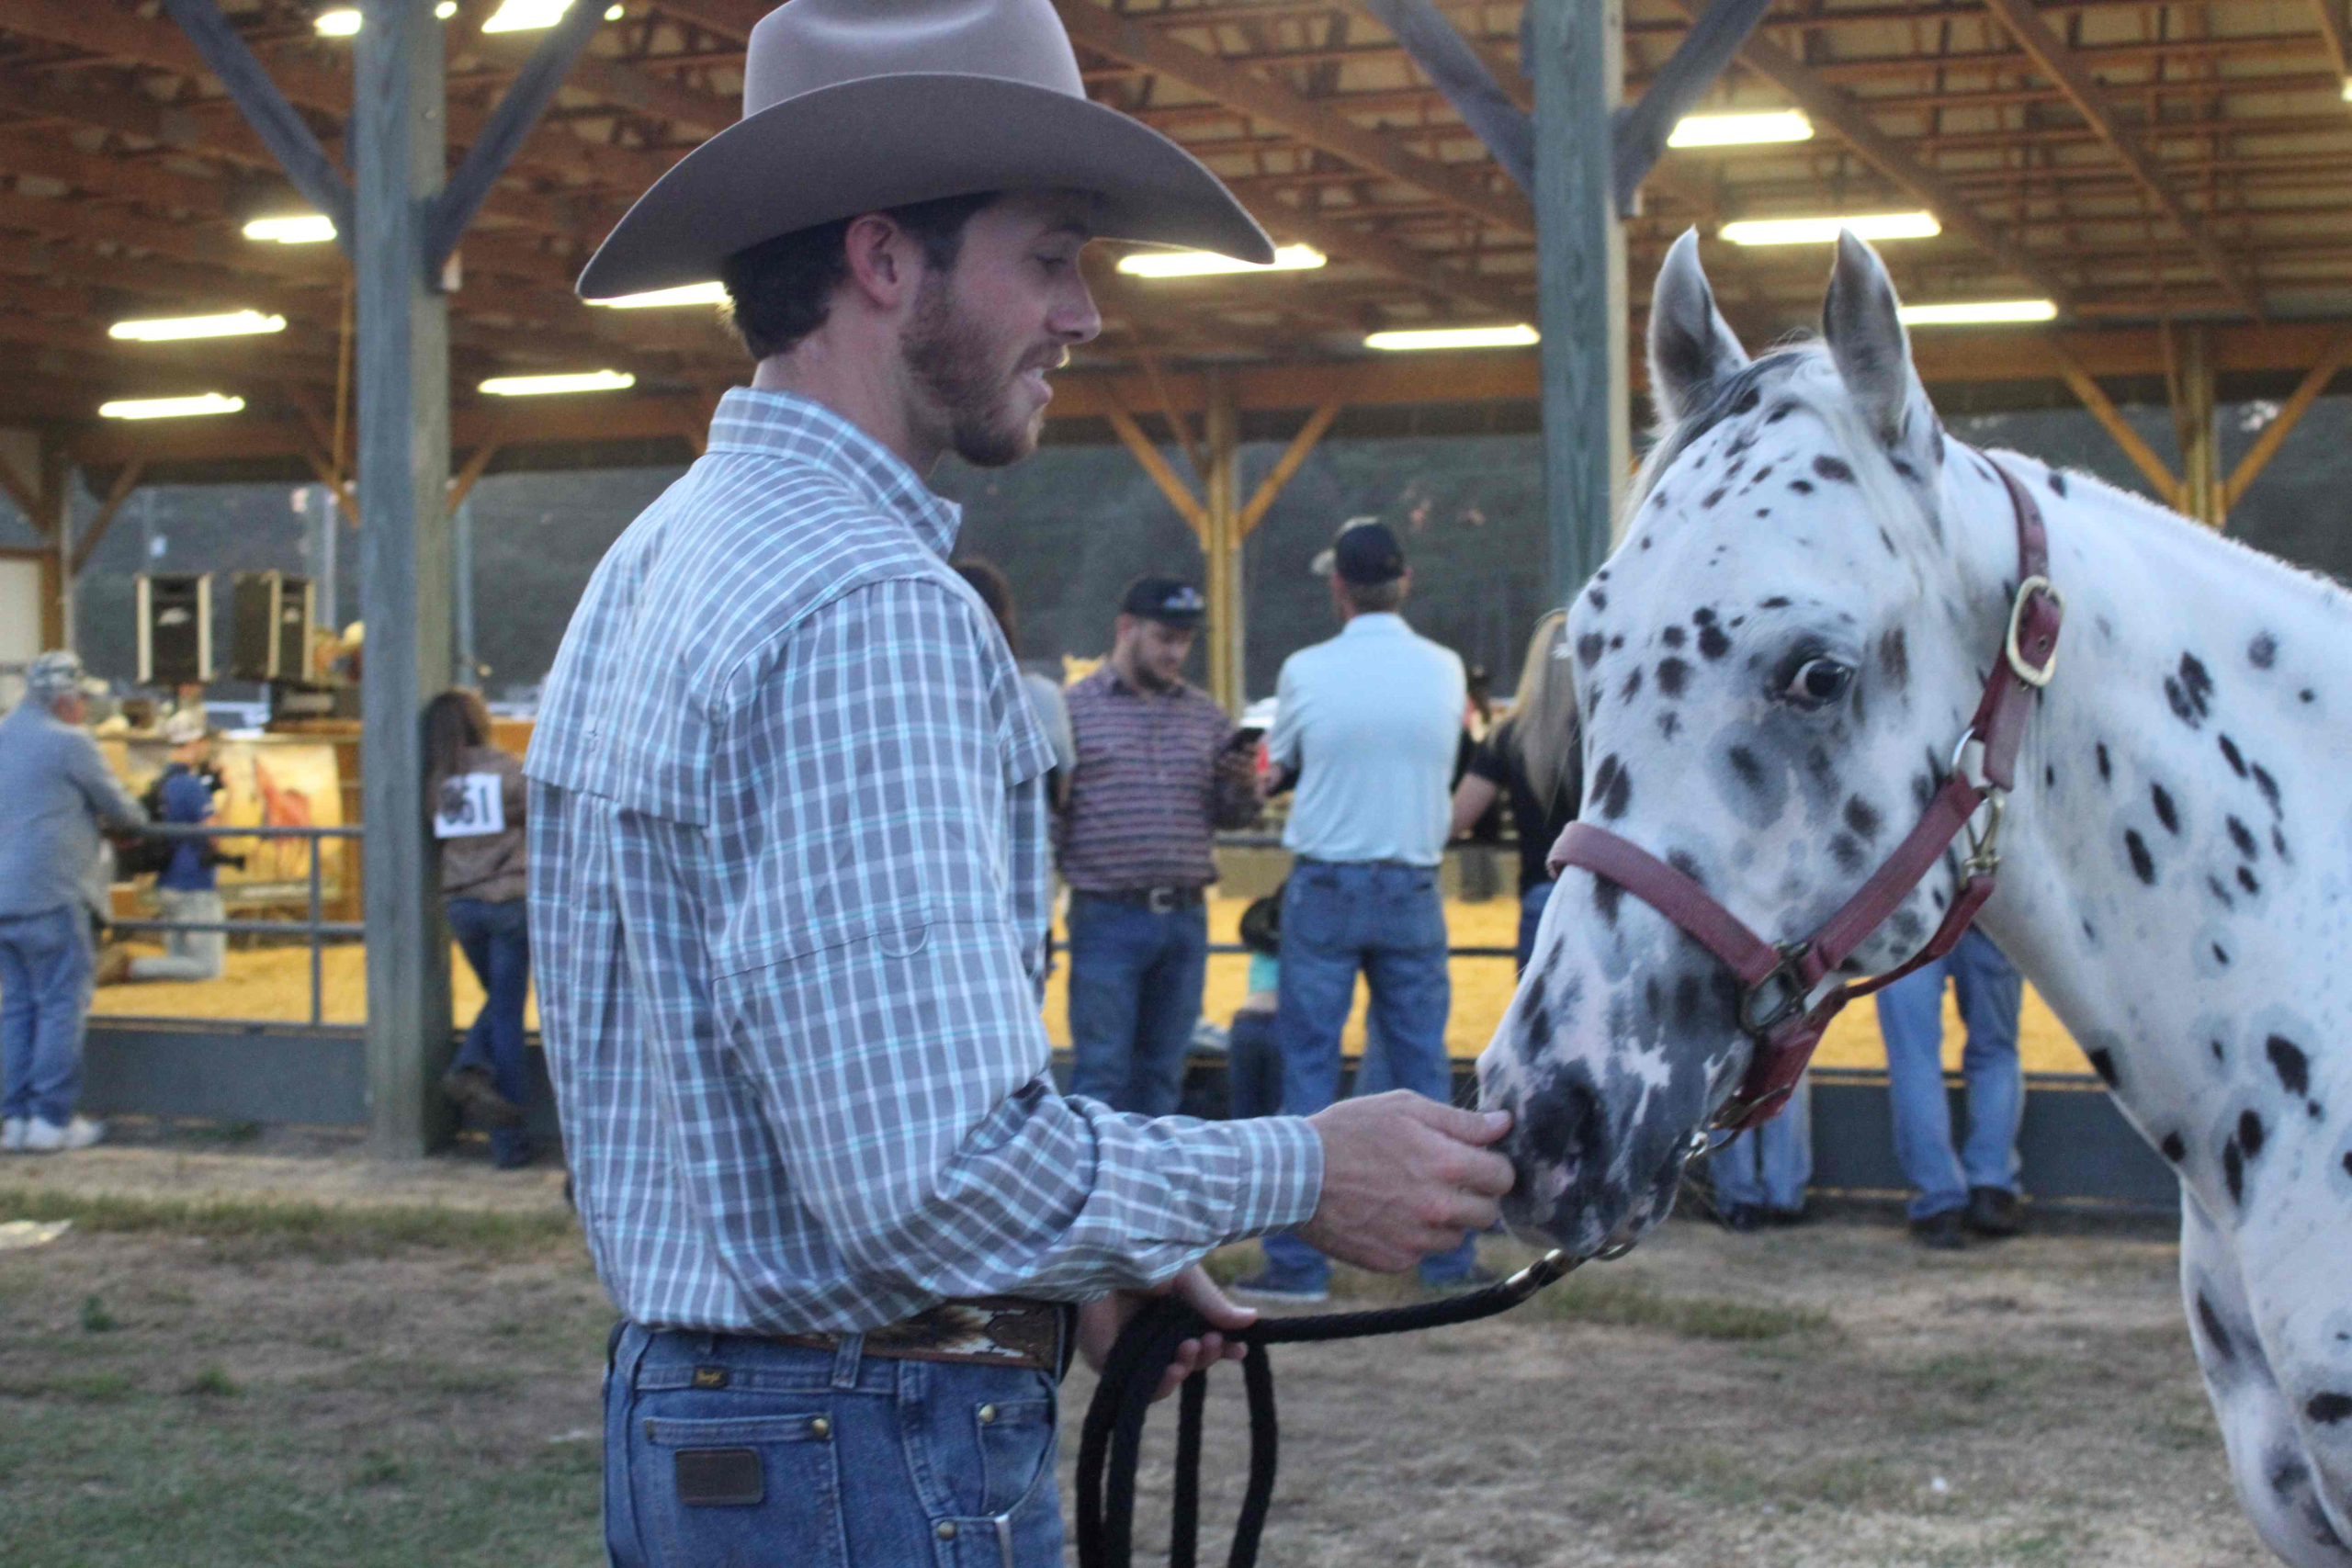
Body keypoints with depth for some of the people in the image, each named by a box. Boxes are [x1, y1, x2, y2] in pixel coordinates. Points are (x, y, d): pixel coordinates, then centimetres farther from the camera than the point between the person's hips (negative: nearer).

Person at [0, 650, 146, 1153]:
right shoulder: (69, 743, -8)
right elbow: (116, 806, 1)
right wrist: (138, 817, 23)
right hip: (46, 895, -8)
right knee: (62, 1003, -1)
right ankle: (52, 1118, -2)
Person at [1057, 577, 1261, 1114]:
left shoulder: (1206, 715, 12)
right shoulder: (1076, 708, -1)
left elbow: (1233, 816, 14)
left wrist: (1246, 786, -8)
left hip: (1186, 918, 5)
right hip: (1107, 916, -4)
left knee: (1162, 1072, 11)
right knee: (1101, 1071, -4)